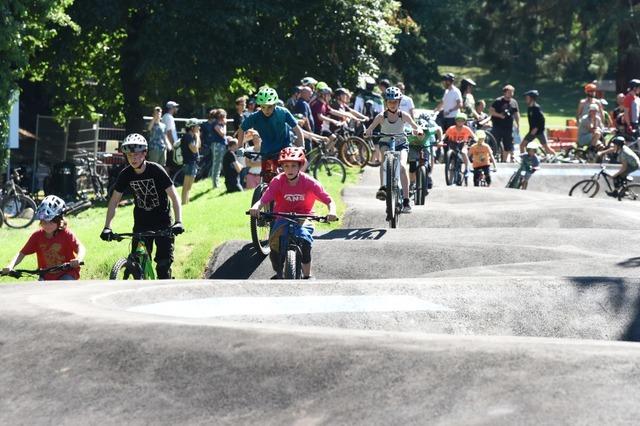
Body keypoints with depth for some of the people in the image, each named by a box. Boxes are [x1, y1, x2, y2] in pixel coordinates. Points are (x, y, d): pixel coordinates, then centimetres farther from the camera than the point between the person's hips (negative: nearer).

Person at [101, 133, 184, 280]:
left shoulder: (156, 171, -18)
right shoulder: (125, 175, -8)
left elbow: (174, 196, -19)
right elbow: (114, 201, -2)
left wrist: (178, 222, -32)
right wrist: (107, 227, -14)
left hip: (162, 222, -3)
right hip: (141, 222, 3)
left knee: (163, 263, -11)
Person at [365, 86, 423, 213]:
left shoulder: (403, 115, -13)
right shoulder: (381, 116, -14)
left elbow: (416, 127, -16)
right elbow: (369, 130, -20)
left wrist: (418, 130, -39)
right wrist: (368, 132, -43)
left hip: (401, 144, 0)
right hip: (385, 143, 0)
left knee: (402, 166, -23)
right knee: (385, 156, -35)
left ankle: (406, 201, -20)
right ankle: (383, 187, -44)